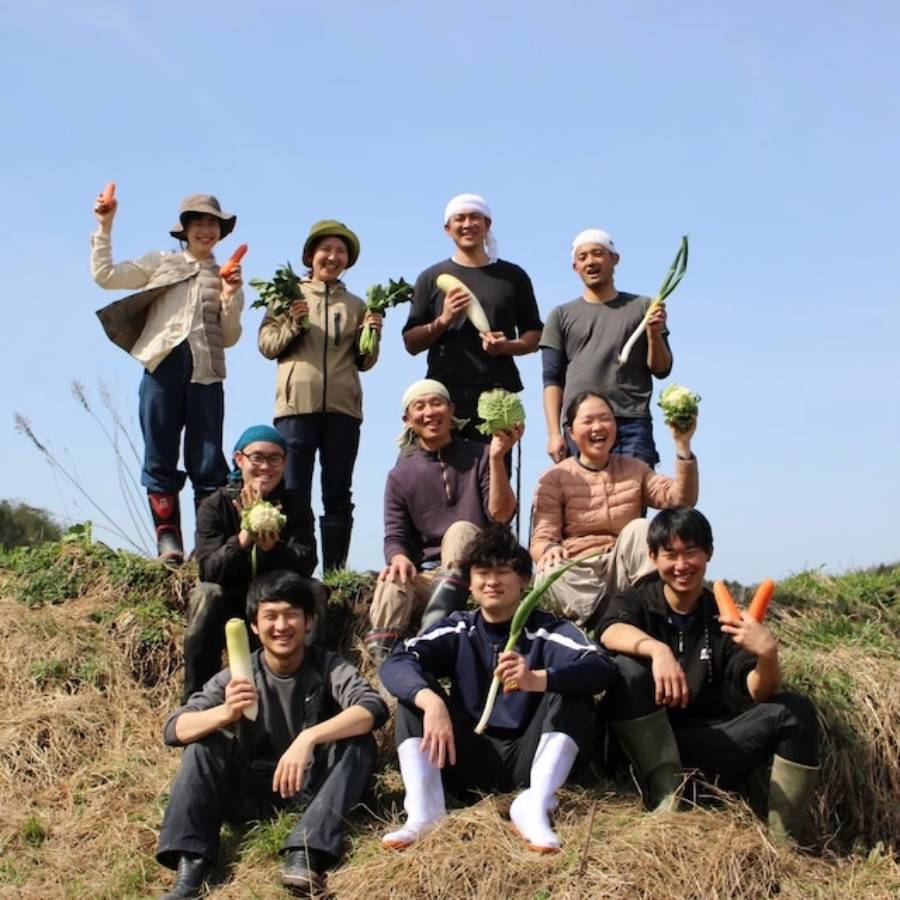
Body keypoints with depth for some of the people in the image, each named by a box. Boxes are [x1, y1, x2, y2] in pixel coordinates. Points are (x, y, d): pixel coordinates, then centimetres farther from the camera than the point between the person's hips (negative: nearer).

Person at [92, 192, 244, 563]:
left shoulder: (226, 278, 20)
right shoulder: (160, 263, 18)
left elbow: (229, 338, 12)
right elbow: (104, 275, 11)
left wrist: (231, 298, -2)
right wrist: (104, 227, 8)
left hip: (206, 371, 0)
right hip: (163, 364, 0)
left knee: (208, 463, -4)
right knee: (160, 458, -2)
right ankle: (168, 540, 1)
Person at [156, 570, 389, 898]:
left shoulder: (327, 666, -8)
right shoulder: (239, 675, -3)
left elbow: (373, 709, -27)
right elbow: (175, 729, -13)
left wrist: (308, 738, -41)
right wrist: (225, 713, -35)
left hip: (312, 788, -1)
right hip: (254, 791, 2)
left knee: (359, 743, -24)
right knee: (206, 743, -17)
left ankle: (305, 853, -39)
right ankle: (190, 867, -28)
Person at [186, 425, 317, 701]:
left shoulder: (295, 504, -2)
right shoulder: (215, 505, -5)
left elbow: (305, 566, -17)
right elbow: (209, 569, -19)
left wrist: (272, 546, -39)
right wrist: (242, 539, -38)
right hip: (230, 604, -1)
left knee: (314, 590, -25)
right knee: (206, 595, -30)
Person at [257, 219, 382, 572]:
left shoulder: (356, 305, 15)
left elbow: (364, 362, 14)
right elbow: (266, 345, 4)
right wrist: (292, 324, -12)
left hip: (342, 408, 2)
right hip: (297, 405, -2)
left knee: (338, 496, 3)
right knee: (294, 493, -1)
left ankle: (335, 572, 7)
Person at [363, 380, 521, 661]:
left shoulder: (479, 457, 5)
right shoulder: (400, 476, 11)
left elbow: (500, 515, -8)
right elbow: (395, 536, 6)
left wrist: (497, 459, -21)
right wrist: (399, 558, -19)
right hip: (425, 574, 1)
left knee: (460, 529, -33)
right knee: (392, 584, -32)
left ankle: (431, 634, -48)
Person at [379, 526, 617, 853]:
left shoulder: (547, 629, -6)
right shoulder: (457, 629, 2)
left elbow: (602, 668, -25)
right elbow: (395, 663, -14)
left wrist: (536, 679, -45)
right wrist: (432, 701, -36)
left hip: (526, 760, -2)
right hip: (469, 762, 2)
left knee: (574, 689, -20)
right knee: (416, 688, -11)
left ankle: (534, 805, -32)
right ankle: (423, 810, -26)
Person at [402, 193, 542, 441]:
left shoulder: (513, 276, 15)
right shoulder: (432, 278, 14)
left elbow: (534, 335, 16)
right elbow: (411, 343, 10)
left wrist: (508, 346, -5)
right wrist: (443, 320, -7)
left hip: (497, 394, 1)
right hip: (444, 393, 0)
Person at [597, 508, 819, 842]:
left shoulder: (723, 618, 7)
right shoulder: (636, 602, 4)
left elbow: (758, 693, -8)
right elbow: (610, 630, -22)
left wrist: (768, 656, -31)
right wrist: (658, 649, -42)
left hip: (711, 749, 2)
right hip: (646, 748, -2)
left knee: (794, 711, -18)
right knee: (628, 668, -26)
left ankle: (782, 839, -18)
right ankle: (667, 797, -25)